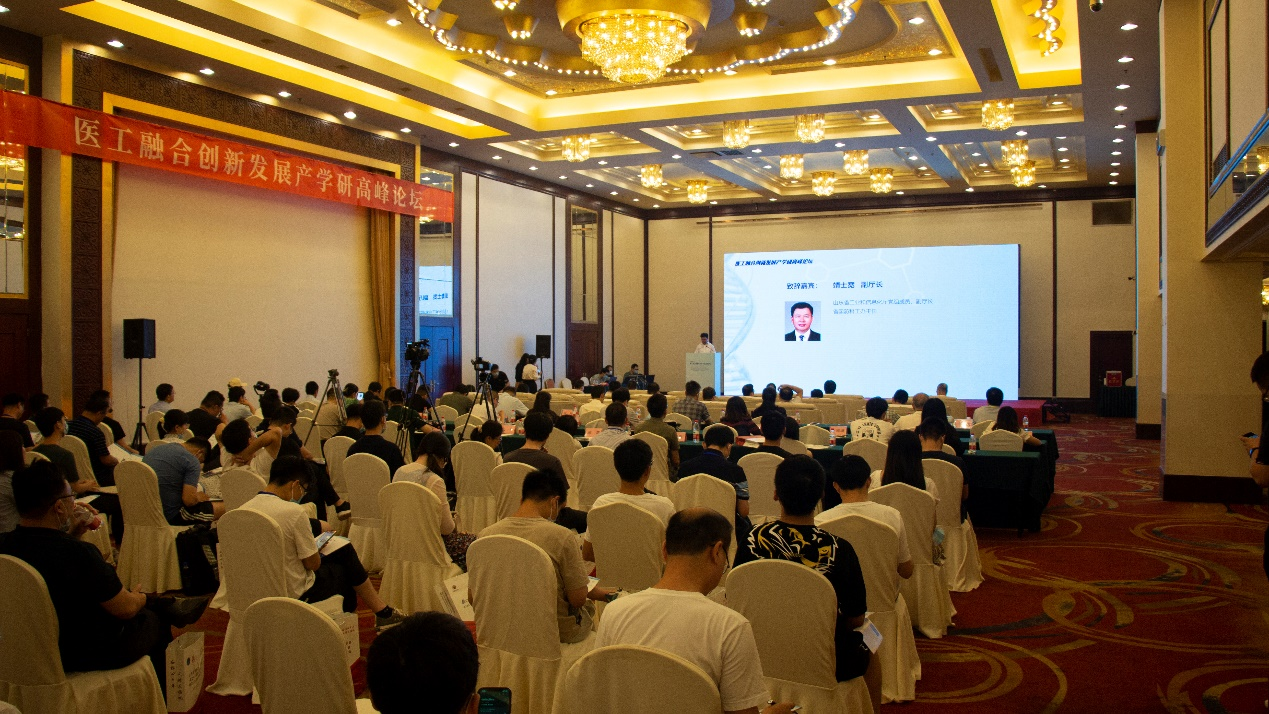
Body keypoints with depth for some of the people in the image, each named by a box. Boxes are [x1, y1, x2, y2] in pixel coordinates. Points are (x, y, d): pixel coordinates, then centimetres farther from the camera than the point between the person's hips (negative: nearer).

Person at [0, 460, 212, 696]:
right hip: (91, 655, -6)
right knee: (155, 619, 22)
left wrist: (72, 534, 1)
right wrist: (140, 598, 0)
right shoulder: (77, 553, -34)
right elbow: (125, 609, -21)